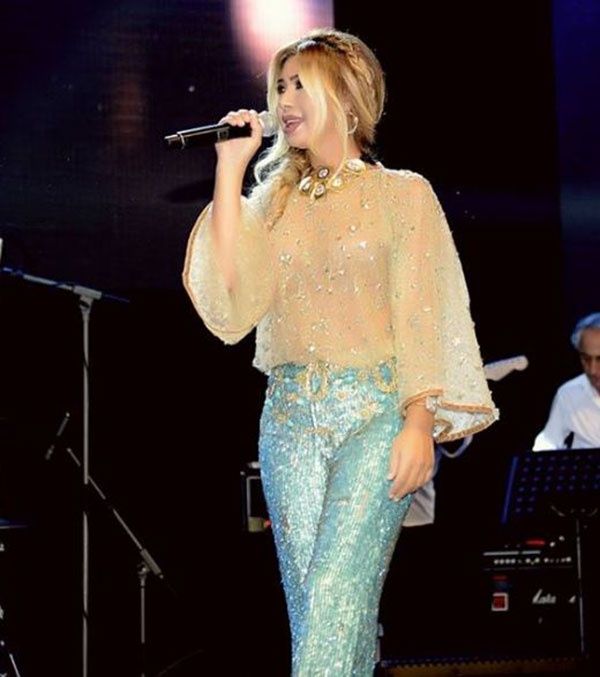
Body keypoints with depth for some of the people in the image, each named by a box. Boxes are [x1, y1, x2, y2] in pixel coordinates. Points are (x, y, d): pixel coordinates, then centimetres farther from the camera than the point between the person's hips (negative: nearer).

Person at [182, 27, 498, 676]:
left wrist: (420, 423, -13)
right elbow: (229, 307, 0)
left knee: (337, 597, -16)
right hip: (290, 413, 4)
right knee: (309, 606, 2)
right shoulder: (271, 201, 15)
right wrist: (229, 172, 1)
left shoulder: (402, 193, 6)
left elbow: (424, 318, 0)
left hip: (378, 410, -4)